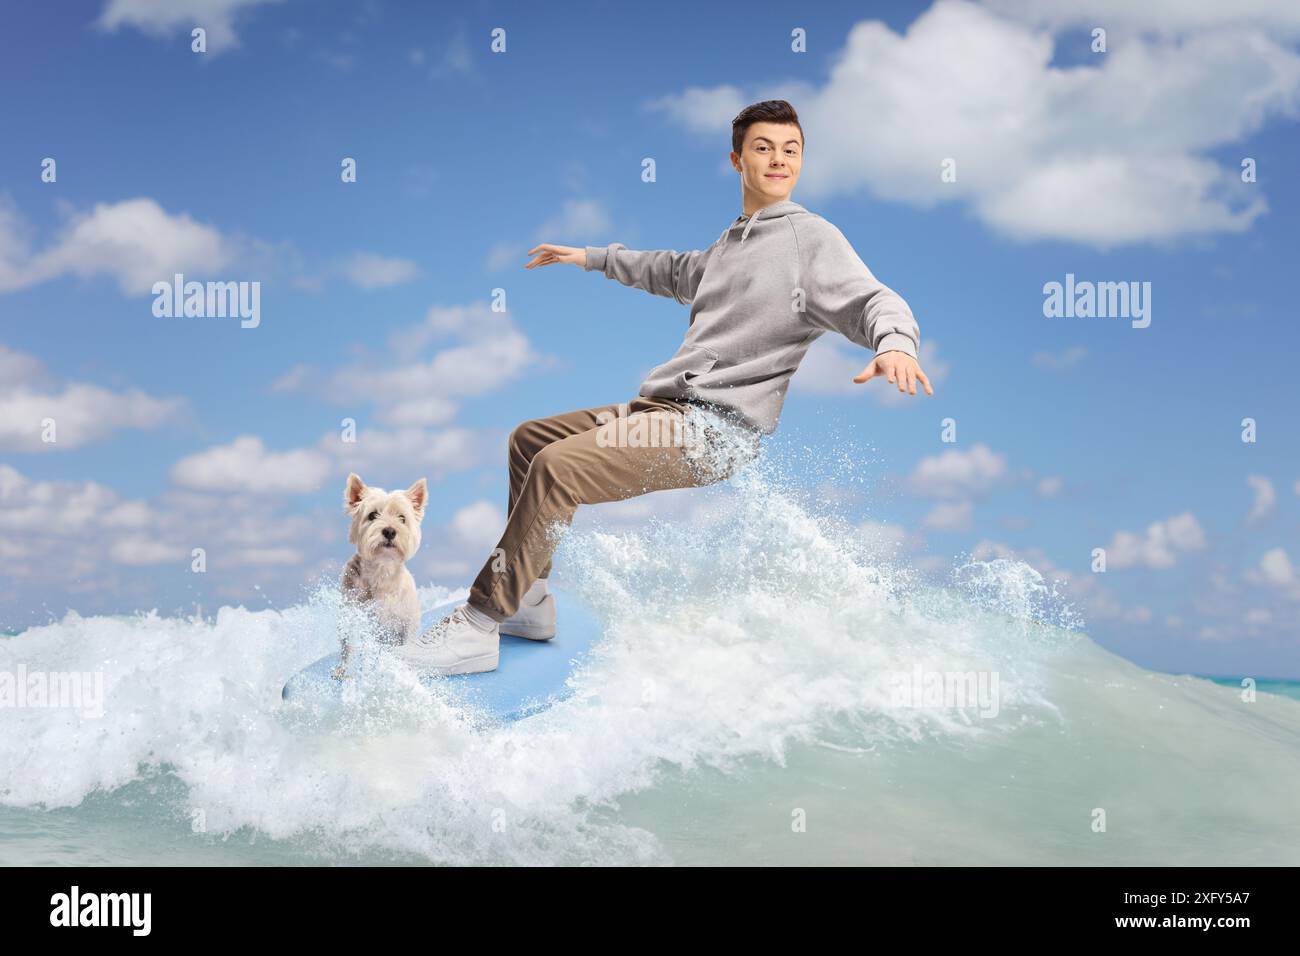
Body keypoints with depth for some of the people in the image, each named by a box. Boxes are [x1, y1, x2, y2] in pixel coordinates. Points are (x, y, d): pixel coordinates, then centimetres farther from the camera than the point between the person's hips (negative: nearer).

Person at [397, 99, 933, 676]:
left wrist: (895, 344, -40)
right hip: (661, 408, 9)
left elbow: (874, 301, -16)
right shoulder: (732, 242, 22)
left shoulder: (812, 237, -4)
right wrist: (592, 257, 50)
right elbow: (679, 273, 42)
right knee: (528, 439, 15)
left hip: (718, 430, -9)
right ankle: (531, 605, 15)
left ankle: (475, 628, -18)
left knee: (557, 465, -25)